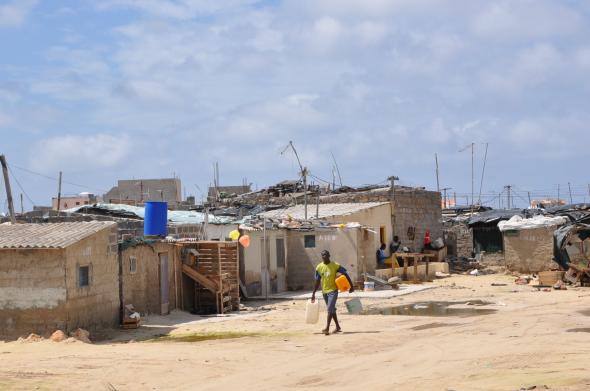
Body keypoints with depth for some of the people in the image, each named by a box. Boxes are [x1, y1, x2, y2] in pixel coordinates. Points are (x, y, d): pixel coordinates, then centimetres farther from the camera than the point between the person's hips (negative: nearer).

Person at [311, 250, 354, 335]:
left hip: (333, 290, -5)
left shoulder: (335, 265, -8)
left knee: (330, 309, -16)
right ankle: (338, 327, 26)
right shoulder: (319, 267, 1)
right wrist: (313, 294, 7)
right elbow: (317, 281, 8)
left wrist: (351, 286, -4)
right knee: (332, 309, 14)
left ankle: (327, 328, -19)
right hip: (324, 291, 5)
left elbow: (345, 274, -2)